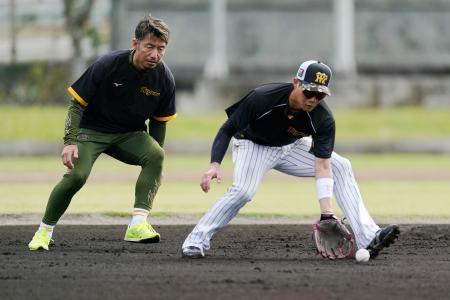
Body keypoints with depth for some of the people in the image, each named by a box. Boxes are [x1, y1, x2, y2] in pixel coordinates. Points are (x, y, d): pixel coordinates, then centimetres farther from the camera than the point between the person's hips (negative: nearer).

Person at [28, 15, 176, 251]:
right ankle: (44, 231, -3)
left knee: (155, 156, -27)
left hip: (130, 135, 3)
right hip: (91, 130, -3)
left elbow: (159, 122, 5)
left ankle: (138, 225, -33)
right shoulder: (108, 65, -20)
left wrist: (154, 164, 6)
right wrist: (69, 142, -23)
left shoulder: (164, 78, -10)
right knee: (76, 175, -25)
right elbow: (77, 104, -12)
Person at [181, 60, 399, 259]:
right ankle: (196, 240, -20)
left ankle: (367, 238, -15)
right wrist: (215, 164, -39)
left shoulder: (323, 119, -26)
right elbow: (227, 130, -23)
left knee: (341, 167, -12)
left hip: (290, 148, 4)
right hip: (254, 145, -4)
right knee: (243, 191, -31)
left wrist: (326, 214, -37)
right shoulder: (263, 97, -33)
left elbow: (322, 165, -27)